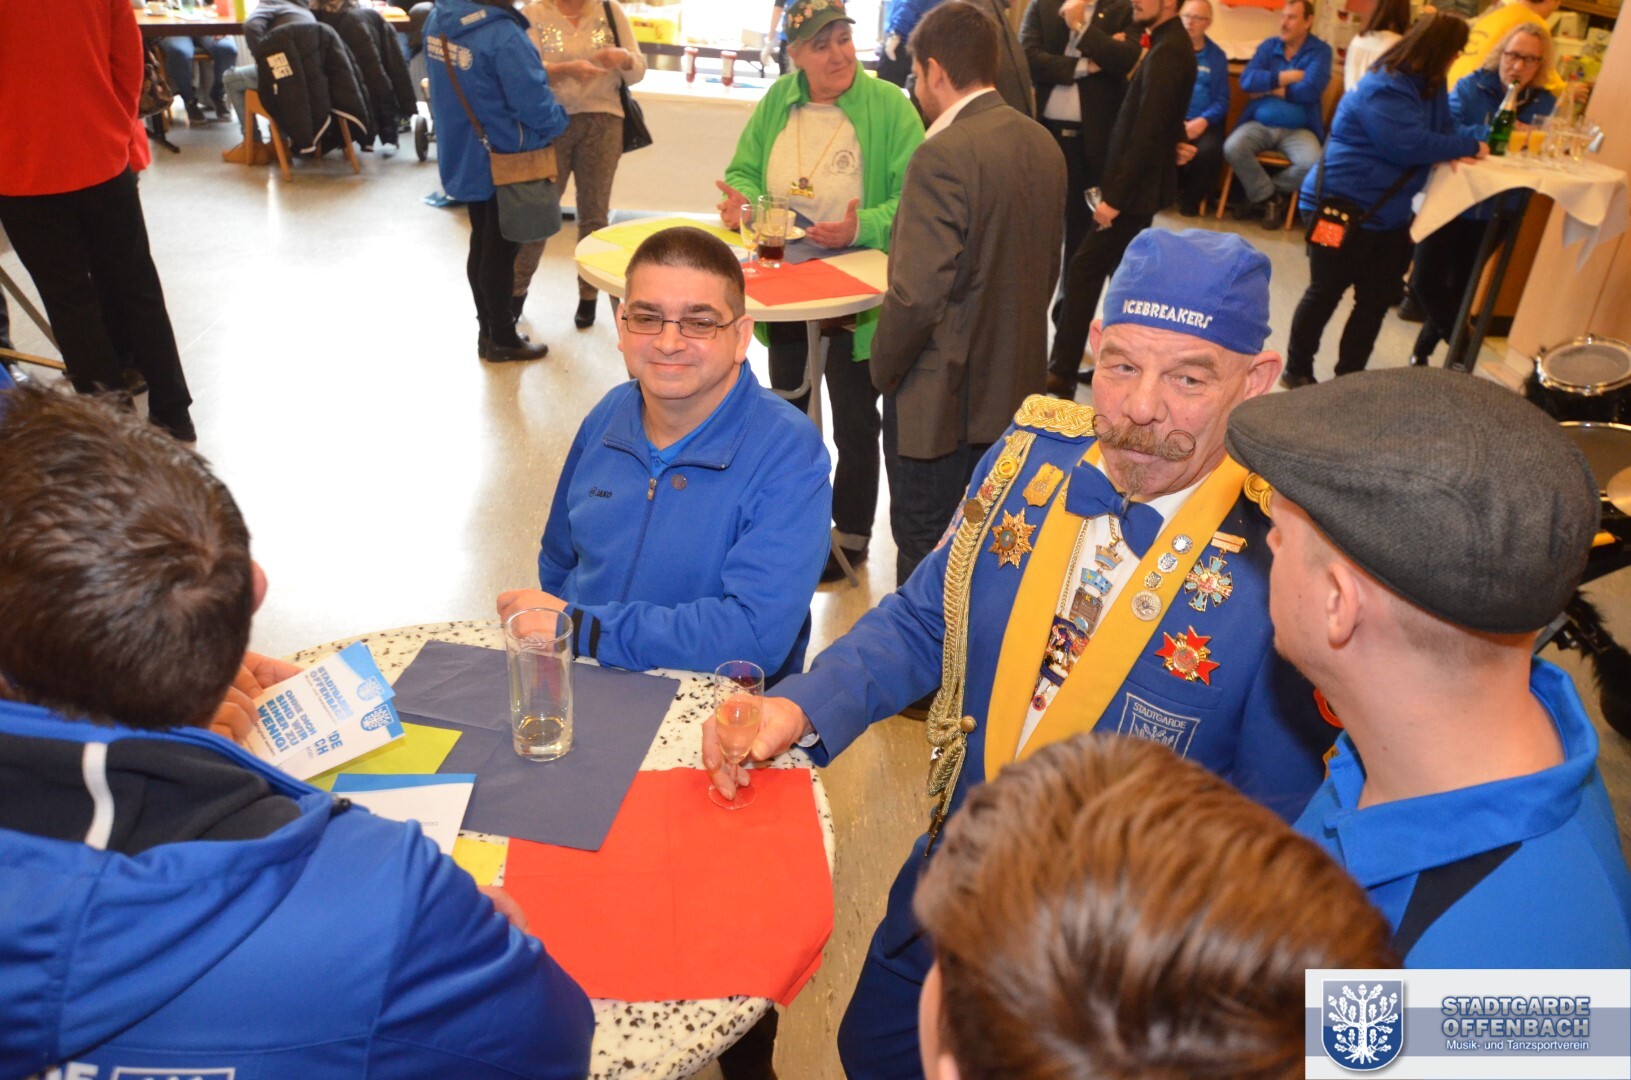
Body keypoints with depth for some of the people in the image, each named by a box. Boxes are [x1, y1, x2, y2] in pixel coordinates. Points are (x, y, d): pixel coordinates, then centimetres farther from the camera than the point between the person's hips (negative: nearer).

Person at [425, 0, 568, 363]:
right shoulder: (502, 36, -27)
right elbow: (534, 102, -23)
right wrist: (556, 123, -3)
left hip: (462, 154, 8)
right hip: (505, 161, -7)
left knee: (482, 244, 19)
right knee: (501, 251, 6)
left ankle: (488, 329, 32)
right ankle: (502, 340, 19)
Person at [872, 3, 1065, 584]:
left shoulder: (943, 156, -21)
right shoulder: (1043, 145, 4)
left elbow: (917, 295, -24)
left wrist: (883, 370, -7)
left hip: (943, 399, -8)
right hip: (1015, 389, 8)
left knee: (928, 562, 8)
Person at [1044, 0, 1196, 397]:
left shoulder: (1167, 52, -18)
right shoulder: (1169, 44, 13)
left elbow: (1147, 132, -24)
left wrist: (1115, 196, -24)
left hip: (1136, 187, -10)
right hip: (1139, 182, 10)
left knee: (1083, 270, -7)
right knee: (1124, 272, 15)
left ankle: (1062, 372, -2)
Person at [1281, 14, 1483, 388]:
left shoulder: (1428, 86, 10)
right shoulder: (1383, 90, -19)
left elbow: (1443, 129, 14)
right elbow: (1411, 145, -26)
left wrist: (1454, 152, -10)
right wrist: (1470, 147, -15)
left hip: (1388, 212, 9)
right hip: (1344, 205, -9)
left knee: (1377, 299, 9)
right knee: (1325, 293, 1)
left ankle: (1349, 376, 18)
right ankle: (1297, 370, 16)